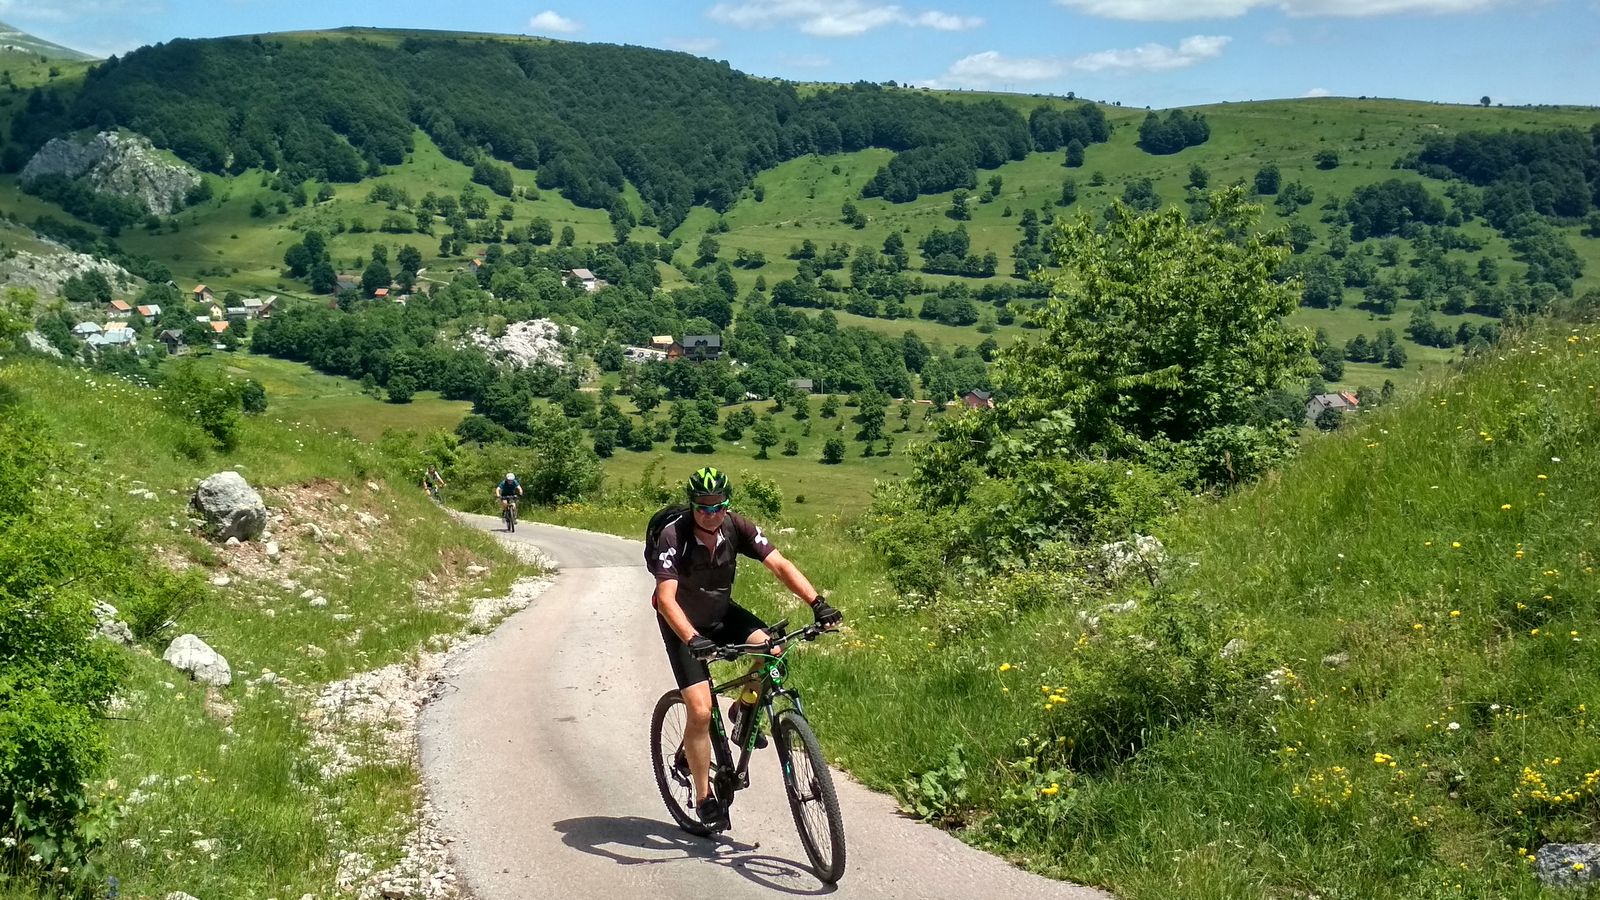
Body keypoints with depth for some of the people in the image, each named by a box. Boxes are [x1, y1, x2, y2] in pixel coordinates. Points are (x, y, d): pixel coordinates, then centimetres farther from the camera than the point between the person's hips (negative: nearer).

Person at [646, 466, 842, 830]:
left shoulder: (736, 527, -17)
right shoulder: (673, 535, -29)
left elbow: (779, 565, -21)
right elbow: (666, 599, -38)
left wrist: (817, 602, -35)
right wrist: (692, 639, -53)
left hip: (722, 613, 4)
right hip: (684, 625, -4)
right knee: (700, 712, -14)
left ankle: (745, 710, 4)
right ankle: (704, 798, 3)